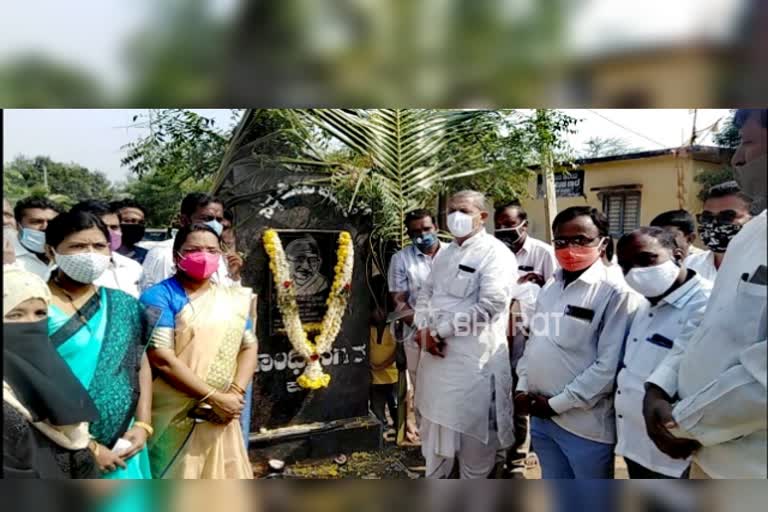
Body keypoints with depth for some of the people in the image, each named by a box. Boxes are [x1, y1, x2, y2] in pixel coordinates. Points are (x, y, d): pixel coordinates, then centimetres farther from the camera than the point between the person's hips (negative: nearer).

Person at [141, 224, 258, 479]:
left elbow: (249, 346, 9)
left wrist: (236, 393, -8)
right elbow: (162, 359, -16)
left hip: (220, 418, 5)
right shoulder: (160, 297, -8)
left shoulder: (233, 298, 10)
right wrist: (214, 397, -17)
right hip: (175, 418, -5)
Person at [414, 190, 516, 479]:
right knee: (435, 425, 23)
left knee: (473, 432, 10)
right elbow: (426, 292, 15)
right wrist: (423, 329, -6)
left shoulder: (496, 254, -13)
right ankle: (434, 480, 45)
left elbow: (489, 305, -23)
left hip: (474, 359, -7)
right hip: (436, 353, 7)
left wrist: (438, 330, -18)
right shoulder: (444, 253, 13)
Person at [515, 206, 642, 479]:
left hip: (586, 422, -6)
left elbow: (608, 366, -18)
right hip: (541, 416, 6)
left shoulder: (615, 292, -15)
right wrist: (522, 386, 2)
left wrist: (558, 403, -14)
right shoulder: (550, 287, 7)